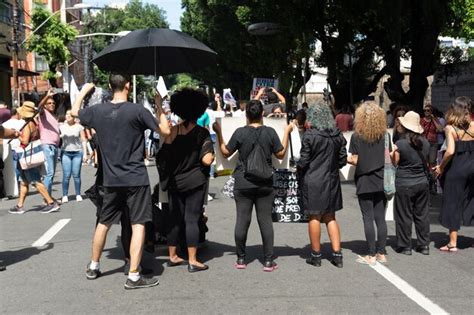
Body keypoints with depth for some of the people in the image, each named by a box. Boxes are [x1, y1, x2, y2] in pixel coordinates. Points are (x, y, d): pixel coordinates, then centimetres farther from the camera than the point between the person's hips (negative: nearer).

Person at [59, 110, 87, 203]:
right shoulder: (61, 126, 6)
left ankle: (78, 195, 10)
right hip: (65, 153, 1)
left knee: (76, 175, 0)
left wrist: (85, 153, -1)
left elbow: (83, 141, 3)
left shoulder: (79, 127, 2)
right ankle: (65, 195, 1)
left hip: (77, 152, -1)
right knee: (66, 175, -4)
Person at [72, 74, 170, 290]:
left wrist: (83, 91, 34)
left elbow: (74, 112, 20)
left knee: (104, 222, 19)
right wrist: (159, 107, 6)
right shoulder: (137, 111, -12)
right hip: (135, 179, -4)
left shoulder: (97, 111, 0)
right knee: (138, 224, 0)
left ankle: (93, 267, 32)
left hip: (111, 179, 5)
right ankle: (133, 276, -3)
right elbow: (165, 131, -6)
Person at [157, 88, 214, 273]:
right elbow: (207, 160, -16)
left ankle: (172, 257, 21)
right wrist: (211, 156, 5)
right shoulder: (202, 133, -9)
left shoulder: (172, 131, 0)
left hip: (174, 182, 4)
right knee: (192, 219, 0)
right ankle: (192, 261, 2)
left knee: (175, 219, 12)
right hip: (195, 181, -4)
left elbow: (163, 158, 0)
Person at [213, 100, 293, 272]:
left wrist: (219, 133, 12)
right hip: (265, 184, 0)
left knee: (242, 220, 6)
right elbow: (281, 154, 3)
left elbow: (225, 152, 3)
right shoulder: (270, 132, -6)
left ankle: (241, 259, 14)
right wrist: (286, 133, 12)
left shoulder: (240, 132, -7)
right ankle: (268, 261, 7)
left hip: (243, 184, 0)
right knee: (265, 220, 4)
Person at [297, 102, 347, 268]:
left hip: (313, 181, -5)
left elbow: (303, 161, -11)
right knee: (330, 217, 14)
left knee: (314, 217, 5)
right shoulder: (338, 135, 3)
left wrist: (298, 170, 8)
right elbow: (343, 159, 7)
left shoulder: (310, 135, -14)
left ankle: (316, 255, 13)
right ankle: (337, 254, 12)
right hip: (332, 180, 5)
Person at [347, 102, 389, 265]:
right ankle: (381, 253, 12)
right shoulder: (385, 135, 0)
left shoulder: (356, 136, -8)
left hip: (364, 182, -3)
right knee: (380, 218, 8)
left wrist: (347, 159, 12)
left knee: (368, 218, 0)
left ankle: (371, 255, 3)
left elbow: (355, 160, -8)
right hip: (381, 182, 3)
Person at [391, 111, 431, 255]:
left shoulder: (400, 144, -14)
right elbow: (426, 162, 14)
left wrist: (392, 152, 3)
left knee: (404, 215, 5)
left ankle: (405, 246, 11)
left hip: (404, 185, -5)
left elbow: (394, 163, -6)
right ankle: (424, 245, 18)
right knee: (422, 214, 12)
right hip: (422, 183, 5)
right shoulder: (425, 143, 2)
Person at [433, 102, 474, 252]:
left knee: (453, 203, 4)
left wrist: (441, 167, -7)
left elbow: (450, 151, -18)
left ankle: (453, 243, 7)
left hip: (456, 168, -4)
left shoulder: (450, 128, -8)